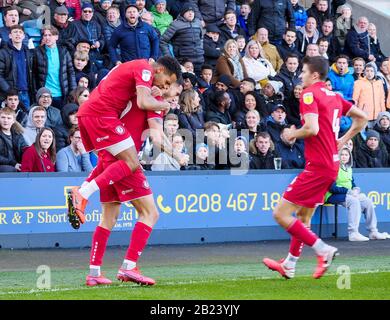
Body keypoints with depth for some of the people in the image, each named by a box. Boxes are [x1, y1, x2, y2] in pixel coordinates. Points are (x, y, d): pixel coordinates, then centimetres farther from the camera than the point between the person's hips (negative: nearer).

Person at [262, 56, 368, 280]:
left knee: (281, 214, -8)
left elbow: (312, 128, -24)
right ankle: (289, 266, 28)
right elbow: (362, 118, 21)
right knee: (303, 215, 20)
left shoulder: (310, 94, -11)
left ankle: (323, 250, -12)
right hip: (332, 165, 9)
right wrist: (342, 141, 22)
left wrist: (293, 134, -6)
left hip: (317, 167, -9)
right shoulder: (335, 97, 13)